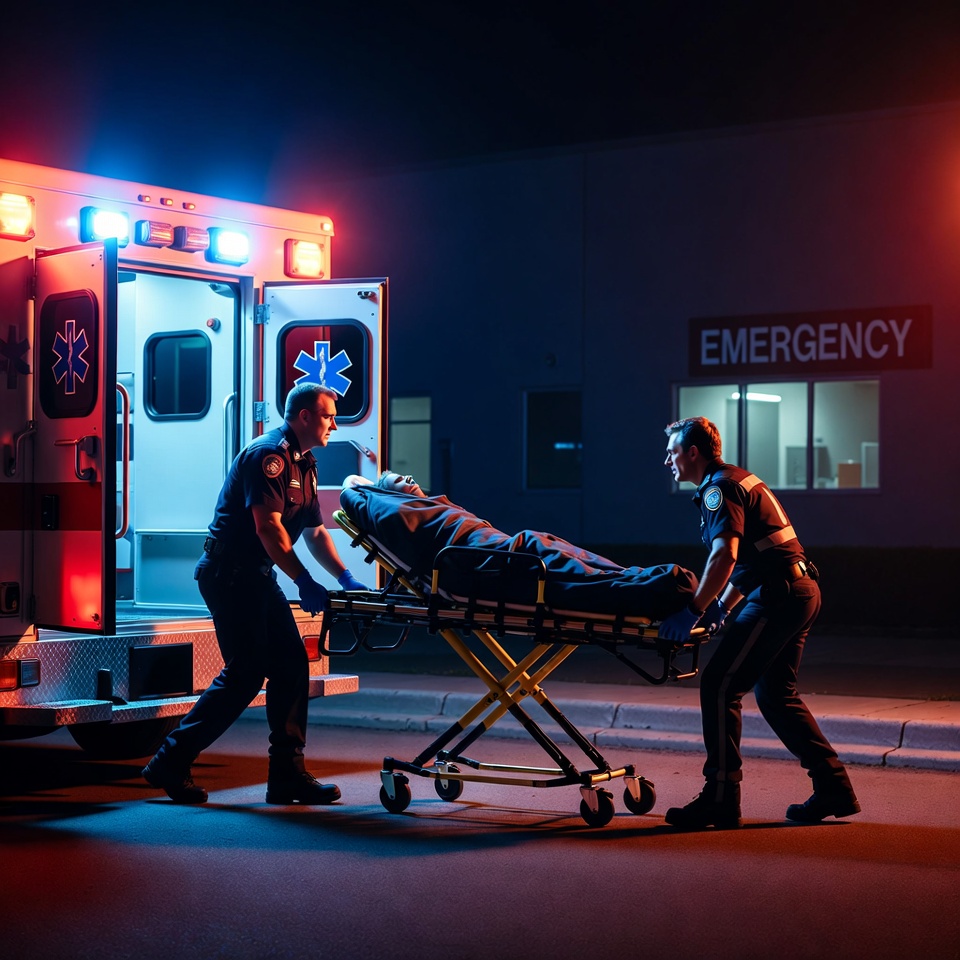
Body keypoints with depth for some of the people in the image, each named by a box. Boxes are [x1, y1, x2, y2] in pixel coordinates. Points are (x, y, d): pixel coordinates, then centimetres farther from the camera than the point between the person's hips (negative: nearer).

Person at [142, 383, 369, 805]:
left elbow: (315, 532, 18)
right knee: (246, 674, -9)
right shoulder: (269, 454, -16)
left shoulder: (303, 465, 16)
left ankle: (287, 773, 7)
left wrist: (346, 578, 5)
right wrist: (304, 583, -24)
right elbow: (268, 525, -24)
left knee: (291, 666, 3)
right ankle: (171, 762, -1)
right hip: (229, 575, -10)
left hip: (257, 577, 10)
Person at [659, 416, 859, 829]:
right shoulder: (737, 480, 22)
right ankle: (834, 789, 17)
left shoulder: (719, 489, -10)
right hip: (801, 591, 10)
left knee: (719, 686, -7)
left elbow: (725, 556, -24)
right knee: (776, 695, 17)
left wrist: (694, 611, -24)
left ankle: (721, 798, -7)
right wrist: (721, 607, 20)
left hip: (777, 597, -10)